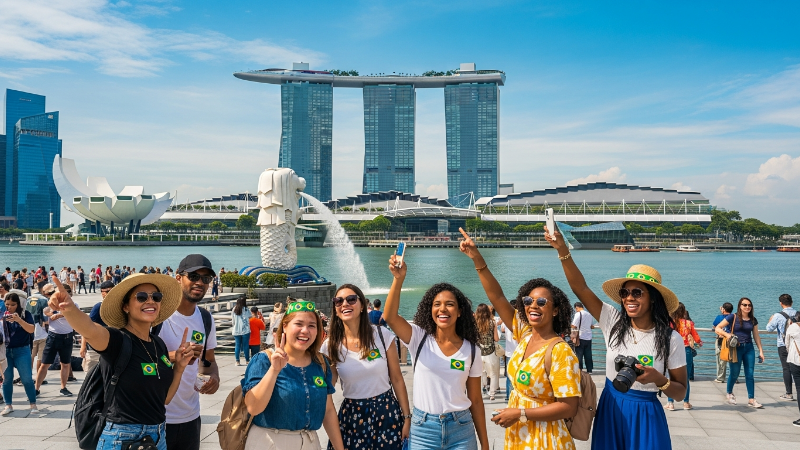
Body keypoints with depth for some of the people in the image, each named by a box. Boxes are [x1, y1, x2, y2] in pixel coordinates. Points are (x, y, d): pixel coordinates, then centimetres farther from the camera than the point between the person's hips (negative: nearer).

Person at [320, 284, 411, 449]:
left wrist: (407, 417, -1)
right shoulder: (330, 346, -4)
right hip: (351, 416, 1)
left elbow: (397, 379, -1)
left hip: (386, 412, -1)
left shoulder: (382, 335, -7)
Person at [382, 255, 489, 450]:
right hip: (423, 429, 0)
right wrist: (399, 278, -36)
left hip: (461, 430, 1)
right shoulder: (419, 338, -4)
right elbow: (389, 317, -23)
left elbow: (476, 399, 5)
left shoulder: (470, 349, 0)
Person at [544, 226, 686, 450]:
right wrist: (562, 249, -23)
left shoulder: (671, 339, -8)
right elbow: (580, 288, -12)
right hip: (609, 411, 2)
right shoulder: (613, 322, -4)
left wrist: (658, 379, -22)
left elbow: (681, 392, -2)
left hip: (645, 416, -2)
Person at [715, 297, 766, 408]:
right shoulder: (733, 317, -5)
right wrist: (727, 334, -22)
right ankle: (729, 393, 29)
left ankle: (751, 399, 4)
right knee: (734, 373, 3)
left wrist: (761, 351, 10)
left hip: (749, 348, 4)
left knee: (750, 374, 1)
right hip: (736, 348, -4)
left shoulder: (753, 320, 8)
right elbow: (717, 328, -5)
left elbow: (756, 336, 14)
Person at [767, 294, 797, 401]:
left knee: (786, 368, 0)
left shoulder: (778, 316, -11)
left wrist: (771, 320, 15)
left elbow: (769, 328, -4)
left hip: (783, 346, -4)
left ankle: (789, 394, 2)